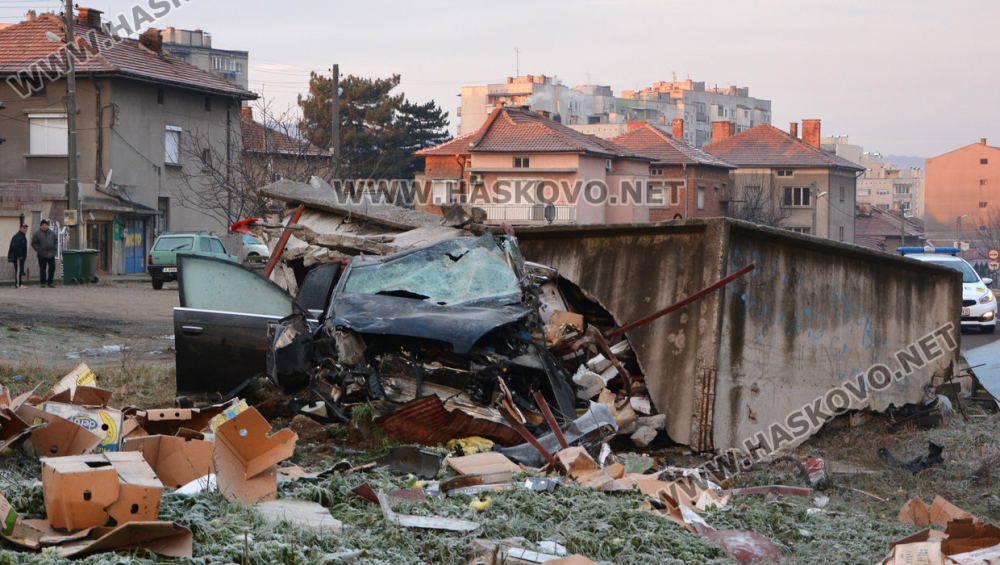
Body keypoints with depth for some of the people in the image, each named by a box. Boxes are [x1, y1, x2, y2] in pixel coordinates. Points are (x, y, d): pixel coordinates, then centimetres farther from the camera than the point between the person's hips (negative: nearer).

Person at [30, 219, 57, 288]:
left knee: (52, 268, 1)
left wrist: (55, 249, 6)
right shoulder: (37, 233, -1)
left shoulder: (51, 233, 10)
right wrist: (38, 250, -10)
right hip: (42, 255, -3)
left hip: (51, 254, 3)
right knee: (42, 269, 2)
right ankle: (43, 283, 10)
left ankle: (50, 282, 13)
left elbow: (56, 240, 18)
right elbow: (34, 243, -1)